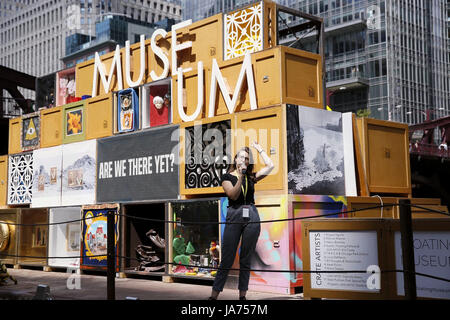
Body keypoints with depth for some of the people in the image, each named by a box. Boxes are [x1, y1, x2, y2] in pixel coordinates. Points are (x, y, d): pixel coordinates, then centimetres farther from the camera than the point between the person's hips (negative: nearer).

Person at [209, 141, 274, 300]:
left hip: (252, 217, 3)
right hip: (234, 216, -3)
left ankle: (242, 295, 10)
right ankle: (214, 295, 0)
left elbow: (270, 165, 10)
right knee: (226, 260, -4)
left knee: (246, 260, 5)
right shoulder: (227, 177, 6)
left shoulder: (251, 177, 14)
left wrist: (259, 148, 15)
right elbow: (233, 195, -8)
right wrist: (240, 177, -14)